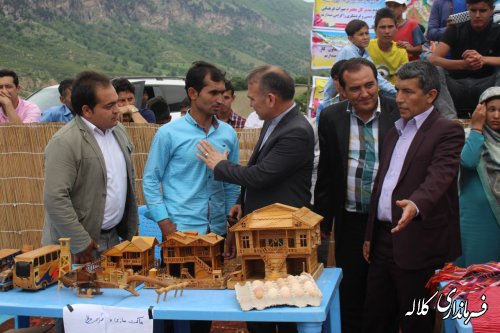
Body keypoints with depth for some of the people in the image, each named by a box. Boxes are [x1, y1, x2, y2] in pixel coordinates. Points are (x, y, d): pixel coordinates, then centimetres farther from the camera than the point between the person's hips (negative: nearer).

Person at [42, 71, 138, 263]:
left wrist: (131, 229, 13)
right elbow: (55, 199, -21)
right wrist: (80, 244, -19)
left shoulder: (118, 130, 6)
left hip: (114, 238, 7)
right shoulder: (64, 142, -18)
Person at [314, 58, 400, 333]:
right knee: (350, 295, 13)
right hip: (350, 221, 2)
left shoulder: (398, 114, -8)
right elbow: (325, 174, 5)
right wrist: (322, 223, 7)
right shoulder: (332, 118, -1)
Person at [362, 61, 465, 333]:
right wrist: (370, 235, 18)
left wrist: (415, 205, -44)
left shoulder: (447, 131, -7)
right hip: (384, 239, 8)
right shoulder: (395, 132, 17)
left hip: (418, 245, -7)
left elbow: (440, 176, -24)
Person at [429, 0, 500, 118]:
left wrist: (483, 59, -36)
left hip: (485, 87, 0)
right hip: (456, 84, 0)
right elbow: (433, 59, -16)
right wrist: (463, 64, -34)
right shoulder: (455, 29, -1)